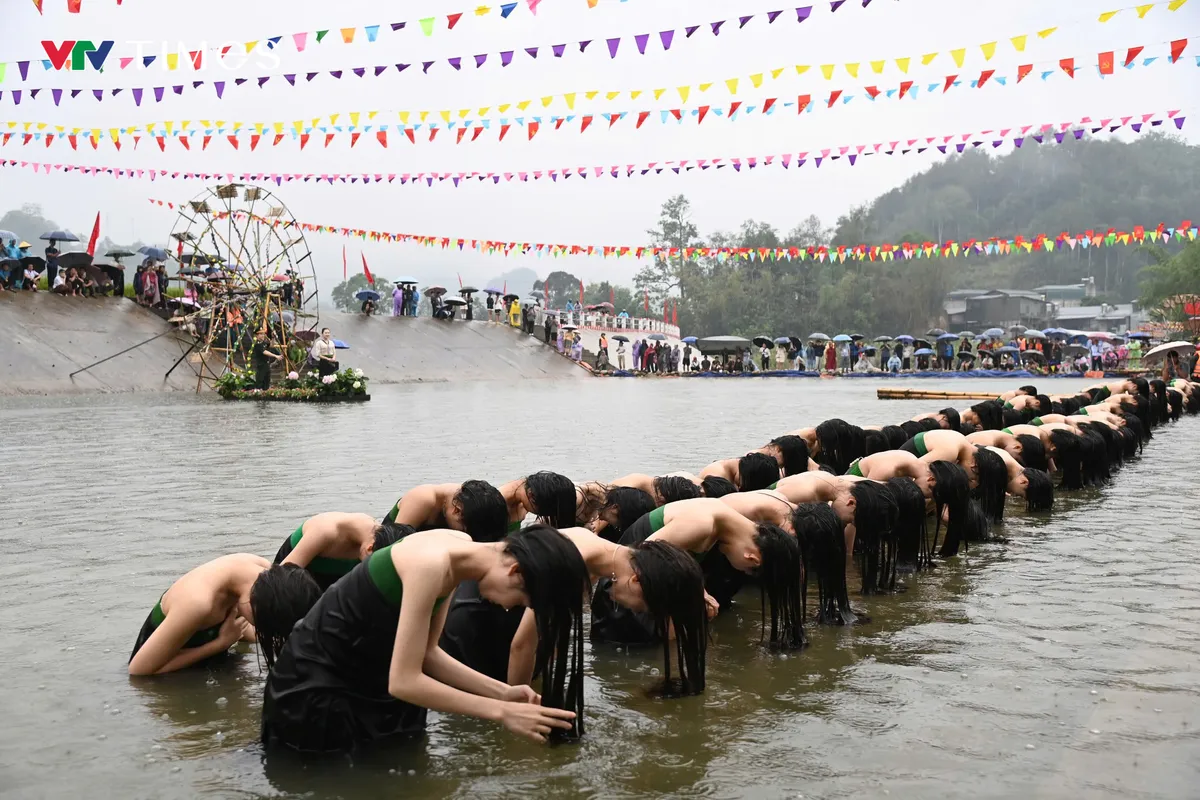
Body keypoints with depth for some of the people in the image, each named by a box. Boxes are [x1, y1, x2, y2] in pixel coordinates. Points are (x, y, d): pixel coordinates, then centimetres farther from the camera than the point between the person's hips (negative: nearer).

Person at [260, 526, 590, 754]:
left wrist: (503, 692, -11)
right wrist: (501, 712, -29)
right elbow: (404, 681, -33)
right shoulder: (432, 565, -33)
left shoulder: (461, 552, -7)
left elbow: (425, 653, -2)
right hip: (315, 685, -8)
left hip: (372, 678, 8)